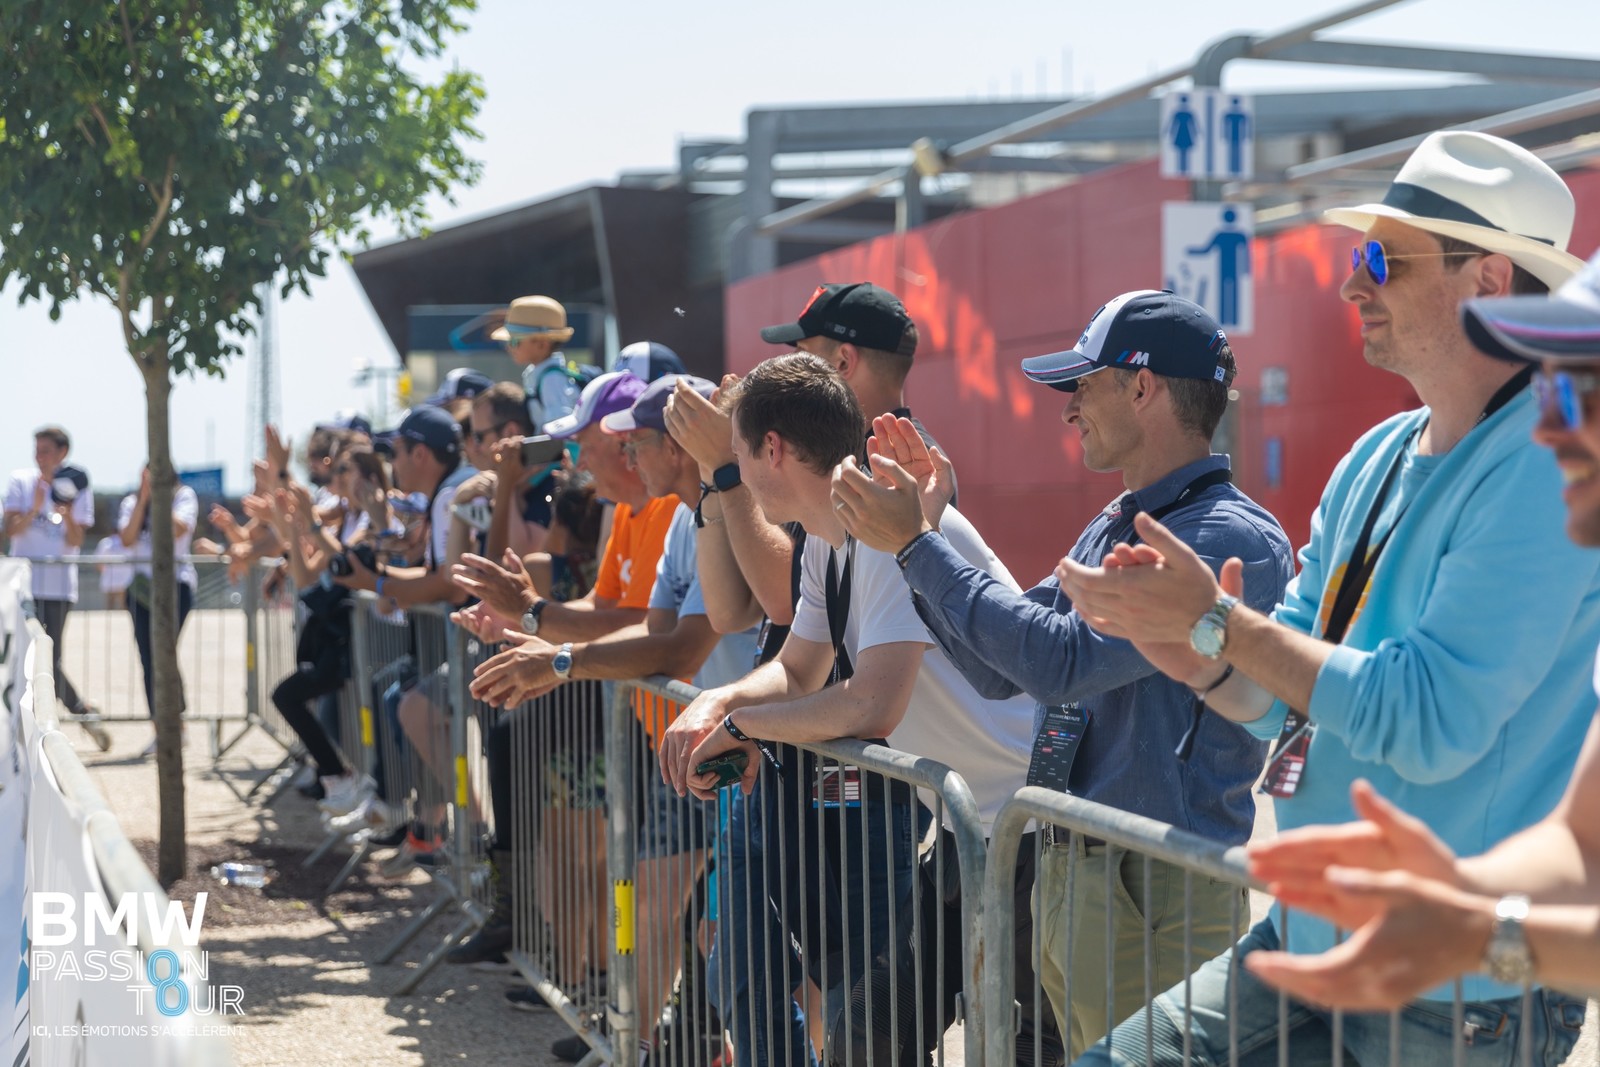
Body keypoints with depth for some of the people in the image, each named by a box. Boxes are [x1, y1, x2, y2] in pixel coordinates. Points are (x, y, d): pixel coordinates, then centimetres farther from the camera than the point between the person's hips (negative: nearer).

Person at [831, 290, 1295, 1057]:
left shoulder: (1233, 540, -17)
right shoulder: (1112, 528, 13)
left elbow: (1062, 661, -24)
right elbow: (999, 671, 17)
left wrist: (916, 542, -16)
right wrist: (926, 524, 9)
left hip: (1155, 899, -9)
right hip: (1065, 875, 9)